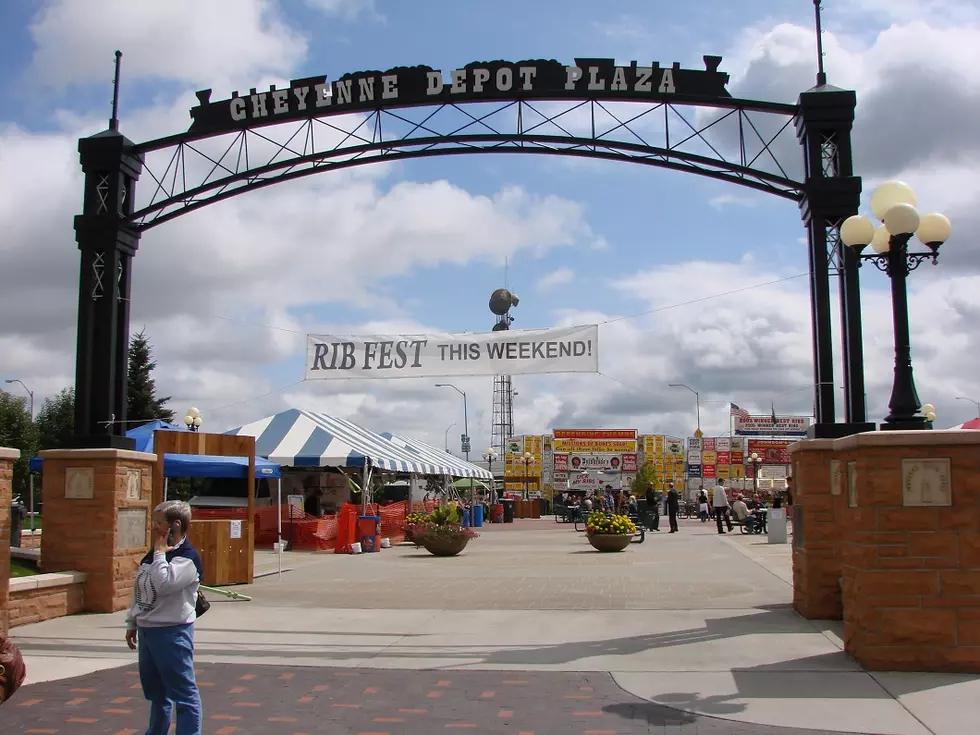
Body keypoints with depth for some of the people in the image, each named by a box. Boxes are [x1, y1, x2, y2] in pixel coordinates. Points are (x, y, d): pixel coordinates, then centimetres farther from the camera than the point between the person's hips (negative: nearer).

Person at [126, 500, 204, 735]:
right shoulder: (153, 554, 12)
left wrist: (160, 553, -19)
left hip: (172, 632, -9)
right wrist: (132, 623, 20)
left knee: (184, 693, -4)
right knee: (156, 692, 22)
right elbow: (139, 590, 20)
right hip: (147, 630, 9)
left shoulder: (187, 557, -15)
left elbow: (163, 585, -29)